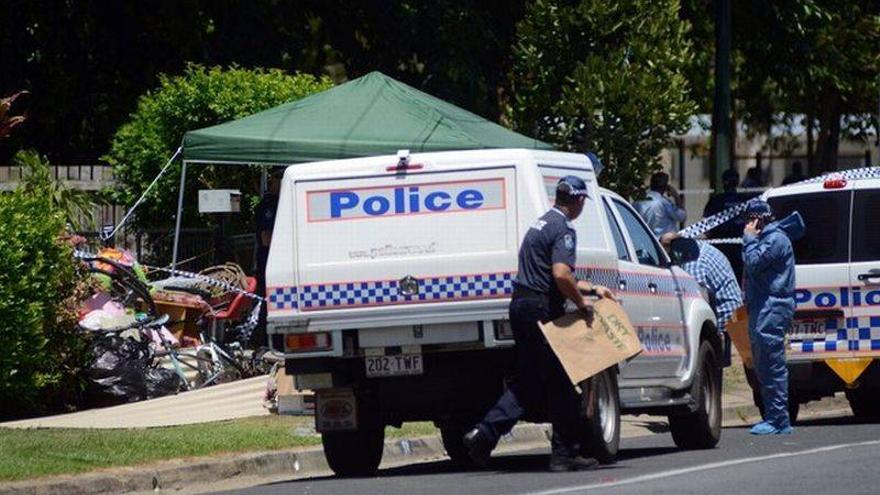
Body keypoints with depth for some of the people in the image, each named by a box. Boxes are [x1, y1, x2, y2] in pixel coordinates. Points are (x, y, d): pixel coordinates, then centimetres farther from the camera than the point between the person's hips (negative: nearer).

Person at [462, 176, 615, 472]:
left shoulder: (542, 224, 19)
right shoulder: (563, 230, -12)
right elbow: (561, 275, -27)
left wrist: (592, 289, 29)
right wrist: (580, 303, -12)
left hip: (521, 306, 9)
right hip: (543, 311, -9)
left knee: (529, 381, 12)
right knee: (562, 382, 0)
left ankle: (485, 434, -2)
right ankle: (565, 453, 4)